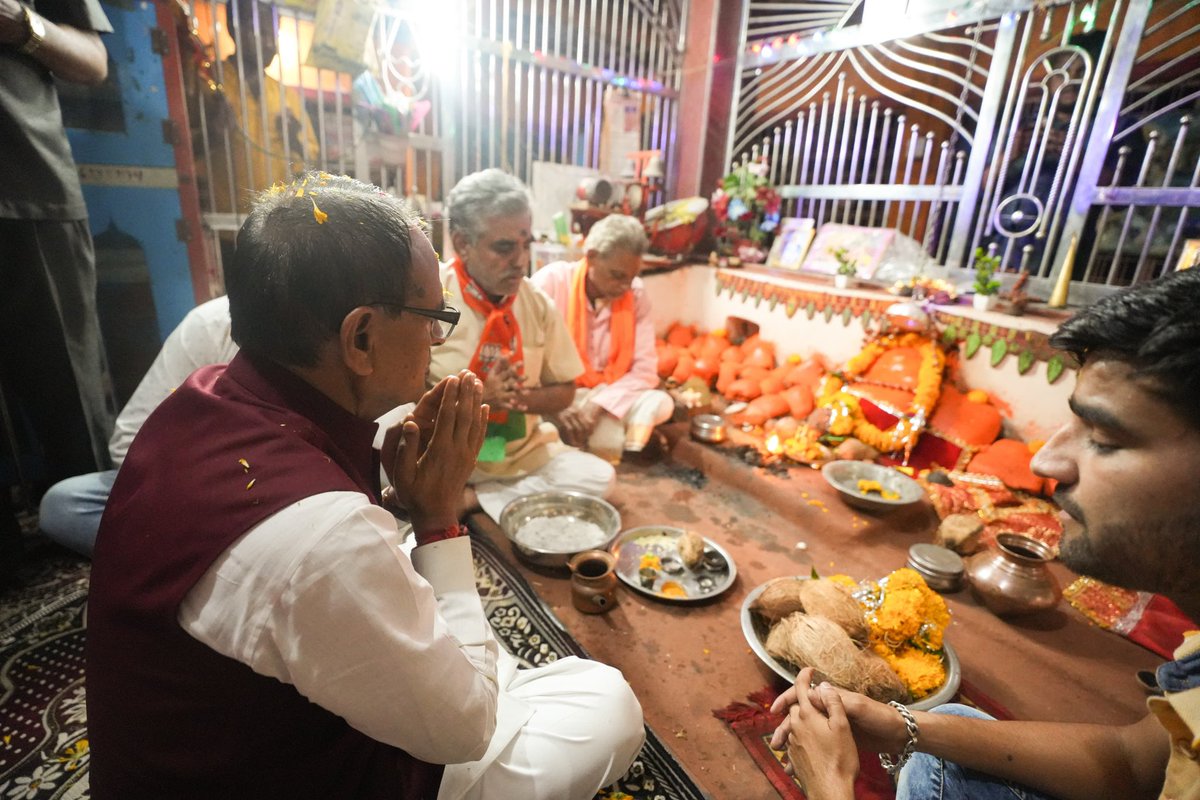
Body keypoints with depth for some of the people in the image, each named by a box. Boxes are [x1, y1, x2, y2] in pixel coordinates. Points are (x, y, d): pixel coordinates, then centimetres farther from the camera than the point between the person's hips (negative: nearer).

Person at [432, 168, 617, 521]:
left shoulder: (537, 303, 0)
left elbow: (564, 390, 7)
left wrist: (521, 397, -14)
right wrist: (479, 395, -23)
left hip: (523, 452, 6)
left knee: (599, 476, -16)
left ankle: (474, 499, -13)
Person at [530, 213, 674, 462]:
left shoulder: (636, 294, -6)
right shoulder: (551, 281, -14)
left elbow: (645, 370, -10)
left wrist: (598, 405, -25)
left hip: (606, 396, 4)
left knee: (661, 403, -23)